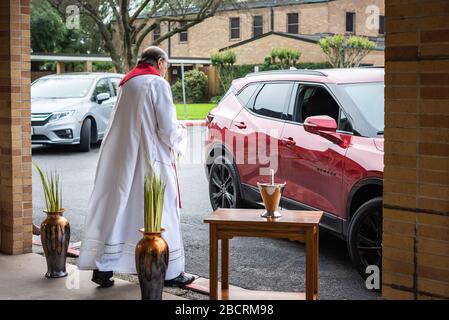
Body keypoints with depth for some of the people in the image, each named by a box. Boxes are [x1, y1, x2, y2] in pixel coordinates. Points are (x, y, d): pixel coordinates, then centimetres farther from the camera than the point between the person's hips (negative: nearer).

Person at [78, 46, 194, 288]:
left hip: (121, 160, 7)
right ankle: (170, 271, 10)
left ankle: (103, 268, 6)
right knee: (160, 214, 2)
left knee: (118, 211, 8)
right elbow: (167, 128, -14)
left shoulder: (126, 83, 13)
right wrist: (178, 133, 8)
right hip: (150, 160, -7)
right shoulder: (158, 84, -9)